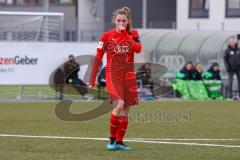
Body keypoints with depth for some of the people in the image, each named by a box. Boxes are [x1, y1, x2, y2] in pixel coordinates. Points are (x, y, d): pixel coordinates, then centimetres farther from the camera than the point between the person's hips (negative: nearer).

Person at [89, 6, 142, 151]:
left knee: (126, 110, 4)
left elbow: (138, 48, -16)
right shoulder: (107, 36, 0)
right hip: (113, 74, -3)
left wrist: (125, 34, -14)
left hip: (129, 76, 3)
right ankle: (112, 139, -6)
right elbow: (98, 58, 1)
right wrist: (92, 80, -2)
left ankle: (119, 142, 14)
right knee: (119, 105, -20)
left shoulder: (133, 34, 5)